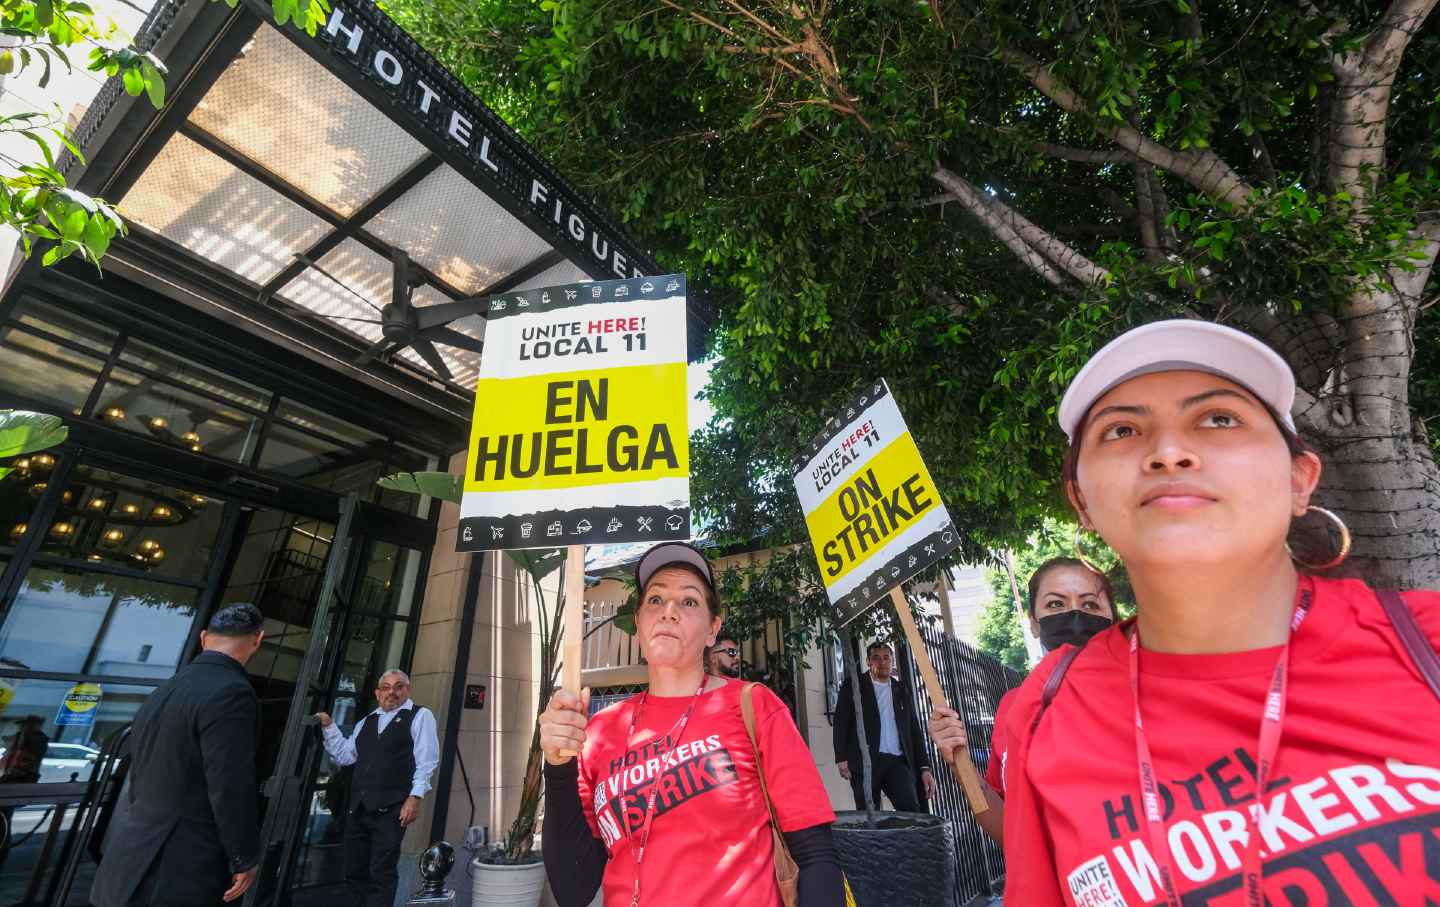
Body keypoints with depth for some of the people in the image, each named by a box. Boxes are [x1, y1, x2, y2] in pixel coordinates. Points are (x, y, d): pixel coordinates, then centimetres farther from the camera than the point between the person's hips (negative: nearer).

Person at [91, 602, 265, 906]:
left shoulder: (160, 696, 10)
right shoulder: (231, 692, -20)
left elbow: (140, 786, 18)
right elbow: (231, 787, -24)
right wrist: (246, 858, -10)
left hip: (138, 868, 9)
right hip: (178, 879, -9)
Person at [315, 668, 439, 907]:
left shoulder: (420, 716, 0)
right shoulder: (366, 722, 20)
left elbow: (426, 761, -6)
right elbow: (344, 755, 22)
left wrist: (415, 796, -16)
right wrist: (329, 727, 14)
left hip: (391, 808, -6)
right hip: (358, 808, 6)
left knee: (381, 874, -4)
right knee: (354, 872, 12)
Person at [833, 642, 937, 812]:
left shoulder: (902, 690, 19)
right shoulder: (853, 685, 8)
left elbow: (914, 731, 18)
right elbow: (841, 722, 2)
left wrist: (924, 768, 9)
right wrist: (841, 758, -10)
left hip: (898, 761, 3)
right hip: (865, 761, -2)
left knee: (911, 810, -15)